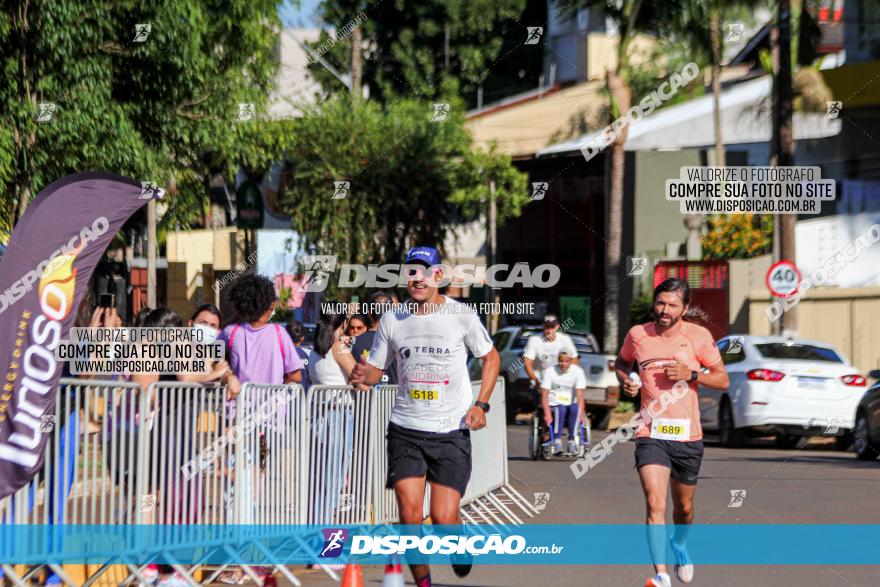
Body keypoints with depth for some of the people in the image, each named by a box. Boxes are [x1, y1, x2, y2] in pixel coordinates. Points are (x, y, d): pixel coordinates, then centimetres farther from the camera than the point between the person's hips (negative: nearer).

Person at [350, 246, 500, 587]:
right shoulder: (392, 320, 3)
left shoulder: (461, 315, -3)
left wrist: (481, 404, -3)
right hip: (405, 430, 2)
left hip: (451, 431, -2)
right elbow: (375, 370, 11)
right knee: (410, 516, -8)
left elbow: (490, 357, 10)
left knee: (443, 518, -7)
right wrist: (363, 375, -14)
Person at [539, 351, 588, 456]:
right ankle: (557, 442, -39)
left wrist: (581, 414, -22)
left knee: (574, 408, -34)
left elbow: (580, 395, -8)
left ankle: (572, 442, -33)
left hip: (570, 405, 1)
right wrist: (547, 414, -25)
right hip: (553, 406, -1)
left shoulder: (577, 371, 0)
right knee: (561, 410, -36)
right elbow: (544, 395, -10)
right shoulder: (549, 372, -4)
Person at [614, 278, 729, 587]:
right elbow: (621, 362, 21)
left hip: (687, 436, 1)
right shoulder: (637, 335, 0)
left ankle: (679, 544, 50)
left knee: (684, 507, 17)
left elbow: (723, 379, 3)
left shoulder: (698, 336, -3)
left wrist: (691, 374, -14)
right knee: (655, 503, -19)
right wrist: (625, 380, -1)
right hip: (651, 435, -1)